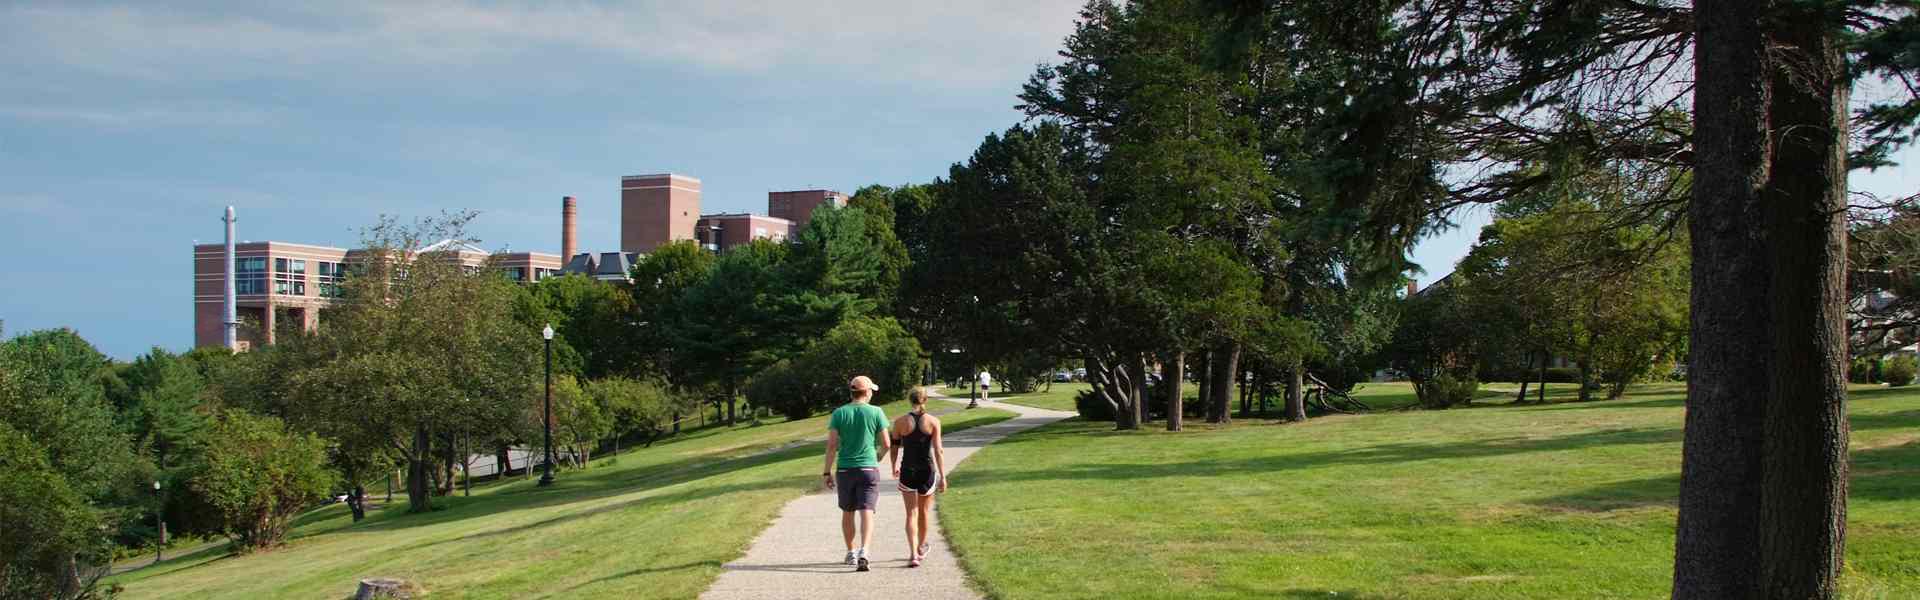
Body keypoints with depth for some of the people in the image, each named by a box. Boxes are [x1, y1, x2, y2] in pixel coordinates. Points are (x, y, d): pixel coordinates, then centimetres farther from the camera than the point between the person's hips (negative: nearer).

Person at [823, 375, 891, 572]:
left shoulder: (839, 413, 0)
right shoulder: (876, 412, -2)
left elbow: (832, 445, -6)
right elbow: (886, 445, -1)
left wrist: (828, 472, 0)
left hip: (845, 469, 2)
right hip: (868, 469, -2)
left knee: (847, 512, 19)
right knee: (867, 513, -6)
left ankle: (851, 553, 29)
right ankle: (863, 552, -25)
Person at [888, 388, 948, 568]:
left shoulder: (900, 421, -3)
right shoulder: (933, 421, -6)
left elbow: (894, 448, 5)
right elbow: (938, 451, -11)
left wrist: (894, 467, 24)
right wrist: (943, 477, -9)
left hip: (907, 472, 0)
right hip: (928, 471, 0)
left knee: (911, 514, 0)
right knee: (924, 512, 19)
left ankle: (914, 554, -14)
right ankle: (921, 549, 37)